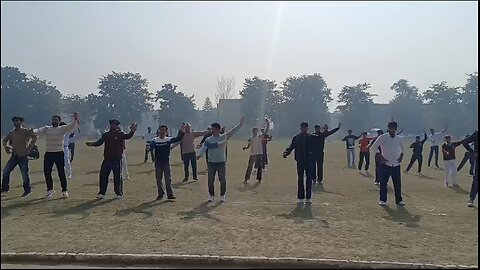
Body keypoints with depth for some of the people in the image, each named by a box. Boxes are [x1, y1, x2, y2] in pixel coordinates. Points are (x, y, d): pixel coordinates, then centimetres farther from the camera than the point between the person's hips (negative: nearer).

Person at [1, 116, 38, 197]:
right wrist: (6, 146, 6)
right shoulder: (11, 133, 11)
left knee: (24, 174, -2)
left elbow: (34, 137, -20)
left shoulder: (25, 131, -8)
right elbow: (5, 140, 25)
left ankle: (28, 190, 11)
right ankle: (5, 188, 19)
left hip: (23, 156, -6)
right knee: (5, 171, 4)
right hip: (14, 156, 6)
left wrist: (29, 147, -22)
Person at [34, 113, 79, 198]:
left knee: (61, 173, 0)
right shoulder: (46, 128, 6)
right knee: (47, 172, 7)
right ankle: (50, 189, 25)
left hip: (59, 154, -2)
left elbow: (71, 126, -14)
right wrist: (33, 131, -34)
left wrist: (76, 119, -33)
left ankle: (64, 190, 13)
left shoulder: (63, 129, 0)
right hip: (48, 154, 2)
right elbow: (39, 130, -11)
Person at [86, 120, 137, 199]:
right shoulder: (106, 134, 11)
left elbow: (127, 136, -20)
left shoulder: (120, 134, -2)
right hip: (107, 159, 4)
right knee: (103, 175, 4)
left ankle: (119, 193, 13)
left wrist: (132, 131, -40)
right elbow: (99, 142, 9)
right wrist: (91, 144, -10)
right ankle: (102, 193, 14)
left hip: (117, 159, -4)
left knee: (117, 176, 1)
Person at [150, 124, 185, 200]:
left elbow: (178, 139, -12)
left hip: (166, 162, -1)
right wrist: (149, 148, -36)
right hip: (158, 162, 1)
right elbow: (151, 147, -13)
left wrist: (181, 131, -27)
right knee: (158, 179, 8)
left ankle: (170, 194, 8)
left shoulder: (169, 139, -2)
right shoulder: (154, 140, -1)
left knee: (168, 178, 1)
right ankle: (160, 194, 20)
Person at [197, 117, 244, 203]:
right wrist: (199, 155, -29)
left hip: (221, 163, -1)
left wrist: (240, 124, -14)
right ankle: (211, 196, 20)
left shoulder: (224, 137, -1)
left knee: (223, 180, 3)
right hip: (211, 163, 1)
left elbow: (232, 131, -6)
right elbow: (203, 148, -11)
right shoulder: (208, 139, -1)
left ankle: (223, 196, 18)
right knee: (210, 180, 5)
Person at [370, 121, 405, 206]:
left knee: (398, 183, 6)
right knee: (383, 182, -1)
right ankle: (382, 200, 10)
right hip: (386, 164, -4)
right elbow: (374, 146, -6)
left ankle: (399, 200, 18)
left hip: (396, 164, 4)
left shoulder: (398, 139, 8)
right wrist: (380, 157, -10)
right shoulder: (383, 137, -6)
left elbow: (402, 148, 25)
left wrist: (401, 156, 9)